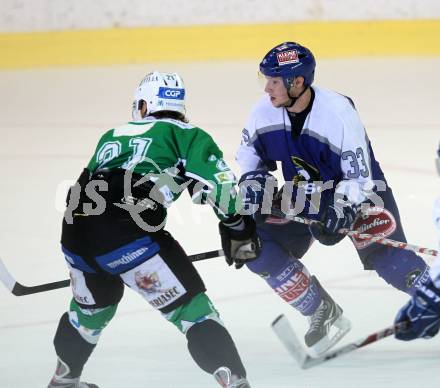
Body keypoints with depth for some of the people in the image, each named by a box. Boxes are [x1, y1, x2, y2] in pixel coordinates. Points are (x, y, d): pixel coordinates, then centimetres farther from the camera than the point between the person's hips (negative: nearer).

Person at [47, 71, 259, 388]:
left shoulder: (112, 136, 30)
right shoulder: (185, 134, 13)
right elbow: (220, 182, -3)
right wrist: (239, 230, 9)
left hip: (74, 231, 6)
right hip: (128, 235, -6)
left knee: (94, 302, 34)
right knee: (191, 307, -1)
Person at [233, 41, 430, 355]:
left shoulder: (339, 112, -29)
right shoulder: (265, 111, -13)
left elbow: (359, 176, -26)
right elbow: (250, 150, 8)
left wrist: (342, 210, -41)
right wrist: (252, 178, -12)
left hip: (358, 195, -6)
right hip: (303, 196, 6)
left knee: (388, 258, -24)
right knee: (258, 249, -10)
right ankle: (326, 316, 3)